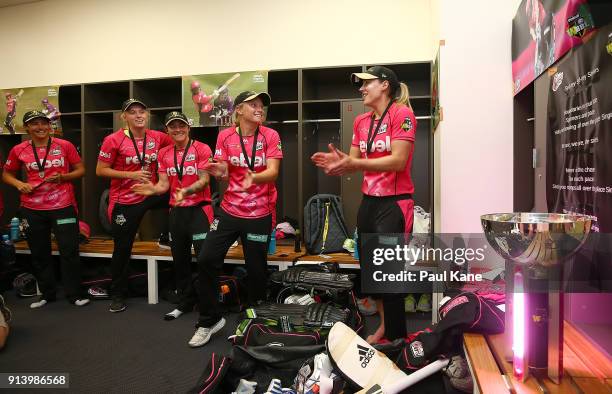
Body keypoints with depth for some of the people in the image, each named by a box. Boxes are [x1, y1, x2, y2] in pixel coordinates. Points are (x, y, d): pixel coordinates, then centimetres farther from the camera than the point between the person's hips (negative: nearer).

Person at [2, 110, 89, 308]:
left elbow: (80, 170, 4)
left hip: (63, 206, -2)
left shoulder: (65, 146, -2)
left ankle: (74, 294, 12)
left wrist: (63, 177, -13)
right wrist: (20, 185, -6)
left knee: (69, 251, -1)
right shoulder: (19, 150, 2)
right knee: (39, 254, 12)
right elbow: (6, 174, 14)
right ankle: (47, 293, 29)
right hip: (32, 209, 2)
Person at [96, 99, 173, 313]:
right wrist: (131, 175, -19)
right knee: (122, 249, 6)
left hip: (150, 195, 4)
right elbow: (100, 170, -9)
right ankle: (118, 295, 25)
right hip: (125, 201, -3)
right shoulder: (114, 140, -12)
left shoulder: (157, 137, -3)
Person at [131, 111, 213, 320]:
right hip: (176, 210, 6)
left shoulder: (202, 149, -6)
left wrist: (187, 191, -32)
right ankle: (185, 303, 28)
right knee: (180, 260, 13)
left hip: (199, 209, -6)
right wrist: (153, 189, -16)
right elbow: (164, 184, 6)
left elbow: (204, 180, -14)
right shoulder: (164, 154, 10)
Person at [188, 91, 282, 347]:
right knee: (206, 260, -5)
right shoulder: (225, 136, 1)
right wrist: (220, 172, -23)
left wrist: (254, 177, -35)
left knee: (256, 270, 5)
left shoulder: (270, 136, -5)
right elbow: (224, 173, 1)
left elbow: (272, 171, -14)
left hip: (260, 214, -2)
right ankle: (209, 320, 16)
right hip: (230, 210, 2)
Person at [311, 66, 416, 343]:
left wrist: (355, 163, -25)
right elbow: (354, 163, 11)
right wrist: (338, 163, -11)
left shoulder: (402, 113, -10)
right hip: (368, 202, 8)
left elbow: (398, 161, -19)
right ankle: (384, 325, 34)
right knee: (369, 269, 15)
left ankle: (396, 338, 16)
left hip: (394, 204, -8)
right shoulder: (361, 121, 12)